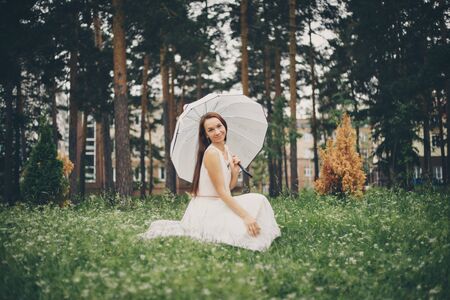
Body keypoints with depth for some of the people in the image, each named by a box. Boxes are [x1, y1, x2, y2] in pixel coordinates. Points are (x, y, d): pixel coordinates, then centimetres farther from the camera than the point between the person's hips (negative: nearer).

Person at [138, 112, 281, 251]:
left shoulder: (226, 150, 9)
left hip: (219, 204, 8)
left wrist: (235, 170, -4)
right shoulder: (211, 153, -19)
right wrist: (245, 216, -24)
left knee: (259, 200, -1)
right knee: (243, 231, -22)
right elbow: (222, 192, -21)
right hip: (205, 209, -8)